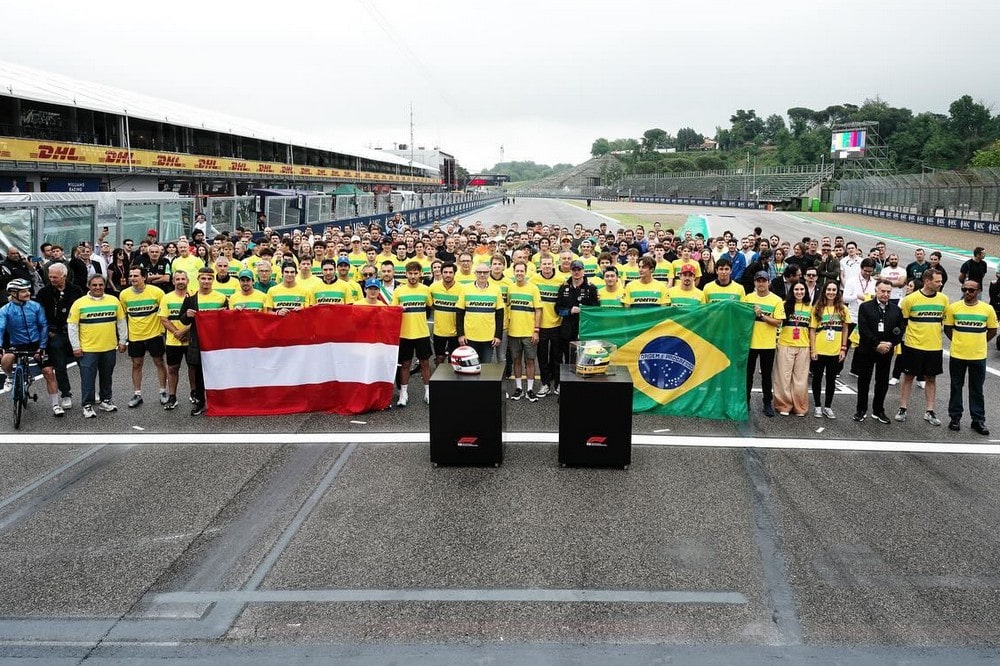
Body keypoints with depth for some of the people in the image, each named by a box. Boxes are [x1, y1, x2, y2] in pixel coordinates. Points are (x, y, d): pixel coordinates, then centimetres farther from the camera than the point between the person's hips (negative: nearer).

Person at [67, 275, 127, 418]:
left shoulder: (114, 301, 3)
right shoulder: (80, 303, -5)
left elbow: (121, 322, 10)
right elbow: (72, 326, -3)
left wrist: (122, 341, 8)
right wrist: (76, 347, -6)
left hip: (109, 348, 3)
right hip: (88, 349, -3)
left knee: (106, 376, 15)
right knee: (88, 378, 1)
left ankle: (105, 400, 29)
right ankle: (87, 405, 10)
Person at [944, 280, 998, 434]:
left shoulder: (987, 309, -4)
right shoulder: (953, 307, -4)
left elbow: (992, 331, 7)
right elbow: (947, 328, 6)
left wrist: (978, 343, 5)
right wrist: (959, 342, 5)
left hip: (978, 356, 0)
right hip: (957, 355, 0)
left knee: (977, 389, 9)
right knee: (956, 387, 10)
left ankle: (978, 420, 17)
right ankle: (955, 418, 20)